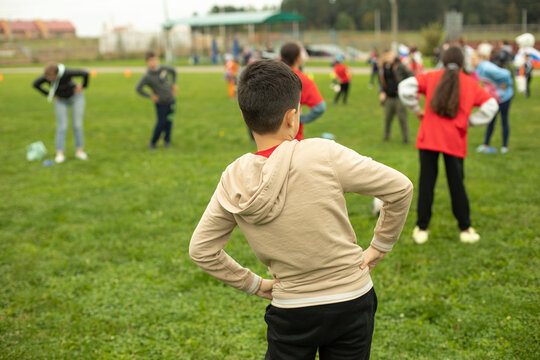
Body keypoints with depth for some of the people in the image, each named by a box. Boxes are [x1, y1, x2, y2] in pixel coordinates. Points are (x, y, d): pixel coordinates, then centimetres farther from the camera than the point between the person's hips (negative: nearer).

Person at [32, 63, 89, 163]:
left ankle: (79, 151, 7)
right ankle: (60, 154, -6)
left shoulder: (66, 72, -35)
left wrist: (83, 86, -11)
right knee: (62, 127, -6)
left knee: (77, 125, -4)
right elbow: (36, 84, -4)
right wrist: (49, 94, -2)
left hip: (76, 96, -2)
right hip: (61, 100, 2)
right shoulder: (46, 77, -24)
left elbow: (85, 73, -25)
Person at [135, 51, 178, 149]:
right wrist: (150, 96, -9)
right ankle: (153, 142, 16)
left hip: (171, 100, 3)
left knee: (169, 122, 5)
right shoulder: (147, 77, -17)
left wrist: (173, 84, 9)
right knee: (161, 123, -4)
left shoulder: (164, 68, -5)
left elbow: (173, 71, 16)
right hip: (160, 103, -3)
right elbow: (138, 89, -11)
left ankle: (167, 141, 25)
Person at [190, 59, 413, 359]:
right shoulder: (323, 154, -19)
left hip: (291, 314, 1)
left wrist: (254, 284, 7)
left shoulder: (233, 181, -8)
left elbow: (201, 250, 1)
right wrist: (380, 247, 1)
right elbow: (401, 188, -11)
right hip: (352, 301, -1)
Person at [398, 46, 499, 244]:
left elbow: (405, 87, -7)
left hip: (428, 139, 0)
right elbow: (491, 105, 2)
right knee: (457, 185, 9)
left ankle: (421, 229, 10)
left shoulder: (431, 77, 5)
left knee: (426, 183, 5)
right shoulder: (471, 84, 7)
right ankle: (465, 229, 16)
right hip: (455, 141, 0)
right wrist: (469, 121, 7)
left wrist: (416, 110, 5)